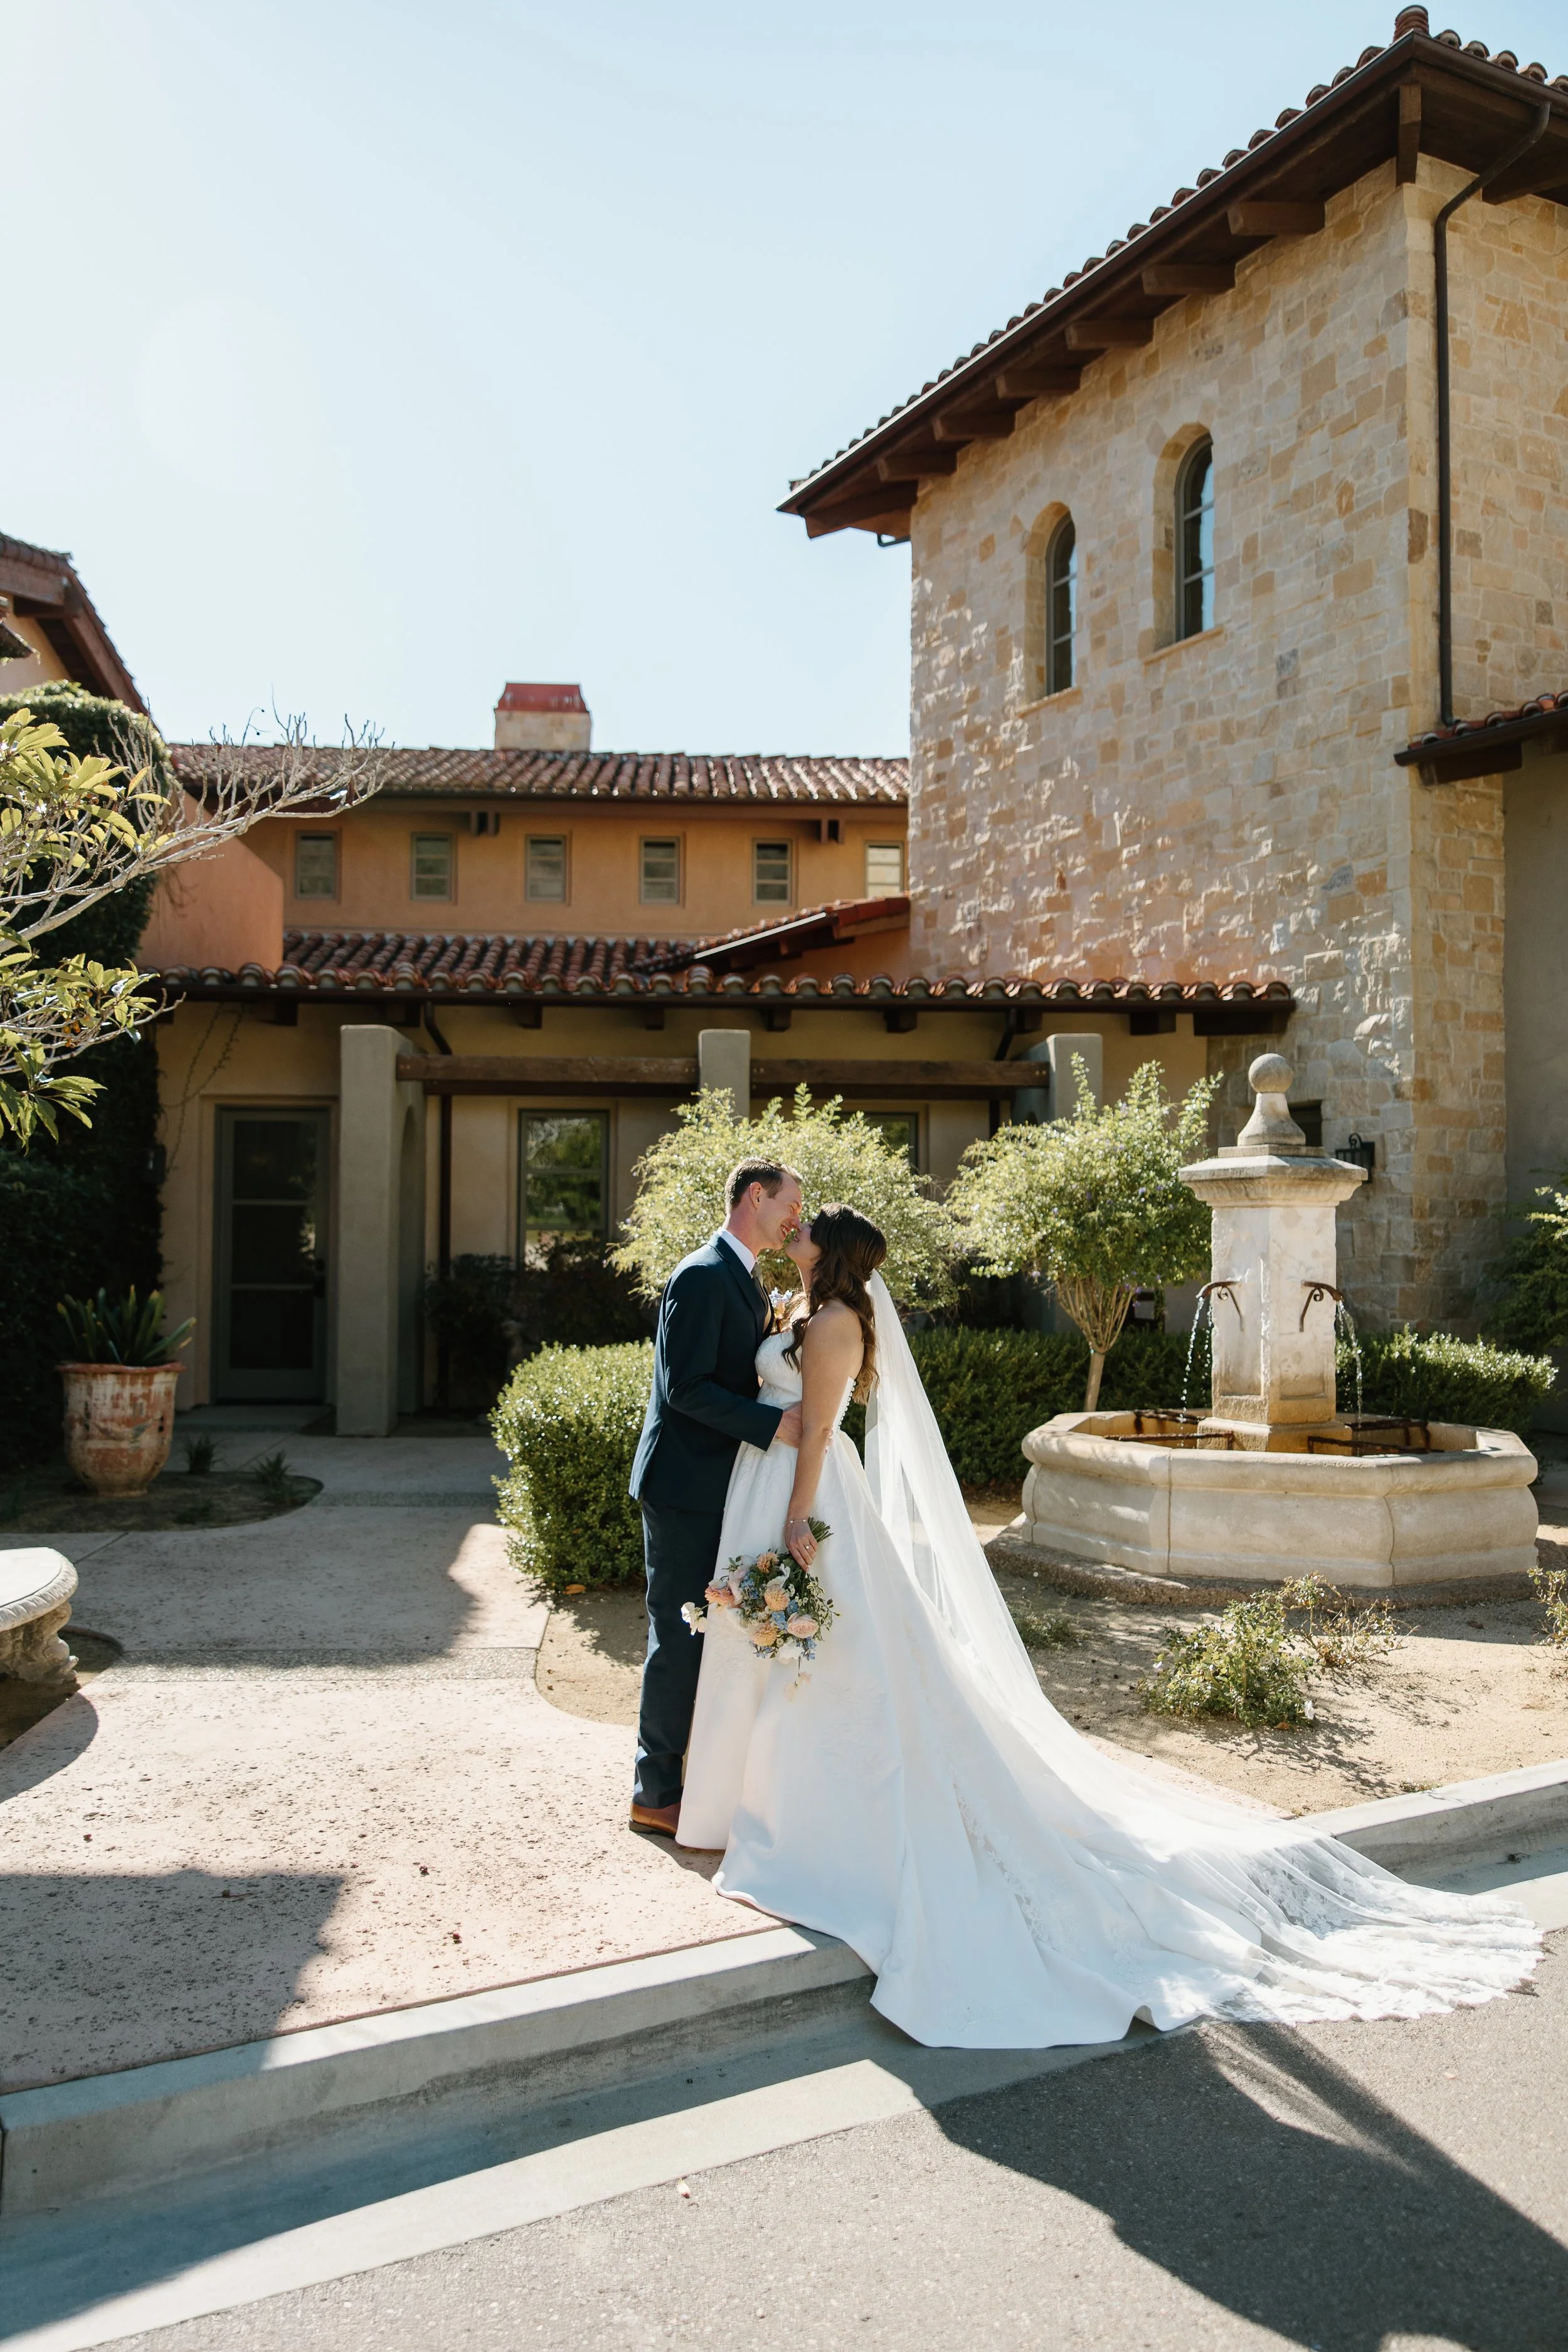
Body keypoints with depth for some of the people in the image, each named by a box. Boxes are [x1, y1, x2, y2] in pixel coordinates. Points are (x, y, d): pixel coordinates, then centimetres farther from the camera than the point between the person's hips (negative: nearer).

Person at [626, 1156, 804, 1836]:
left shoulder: (747, 1282, 16)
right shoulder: (703, 1276, -16)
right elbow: (686, 1387, -22)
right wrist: (774, 1423, -24)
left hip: (722, 1486, 10)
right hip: (686, 1484, -10)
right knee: (680, 1635, -1)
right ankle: (656, 1792, 12)